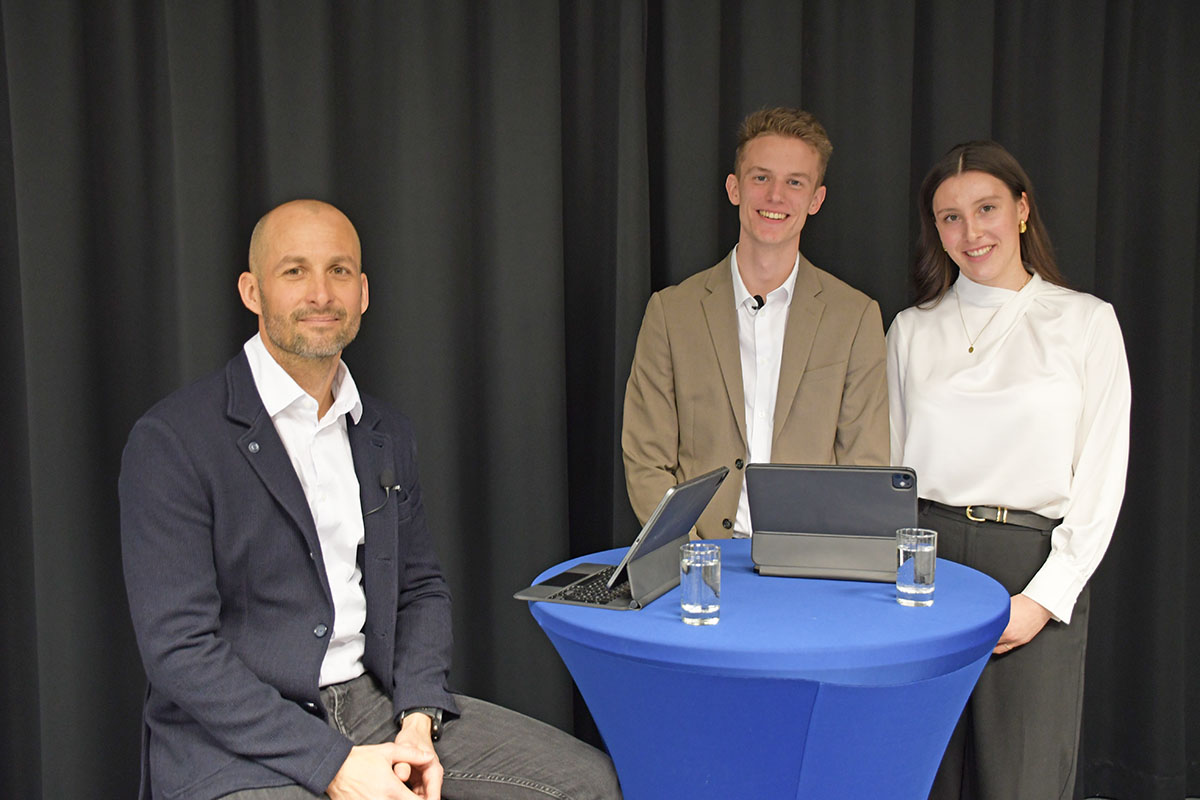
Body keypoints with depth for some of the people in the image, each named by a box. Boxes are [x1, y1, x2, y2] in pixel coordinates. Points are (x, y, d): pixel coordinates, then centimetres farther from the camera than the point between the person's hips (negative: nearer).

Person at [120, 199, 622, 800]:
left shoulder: (386, 434, 11)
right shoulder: (171, 441, -9)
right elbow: (178, 648, -14)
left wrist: (418, 720, -1)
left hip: (378, 705, 6)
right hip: (239, 739, -6)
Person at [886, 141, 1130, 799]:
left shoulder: (1086, 321, 4)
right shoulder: (911, 330, 11)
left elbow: (1101, 478, 0)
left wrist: (1044, 597, -9)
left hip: (1035, 566, -2)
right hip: (927, 559, 2)